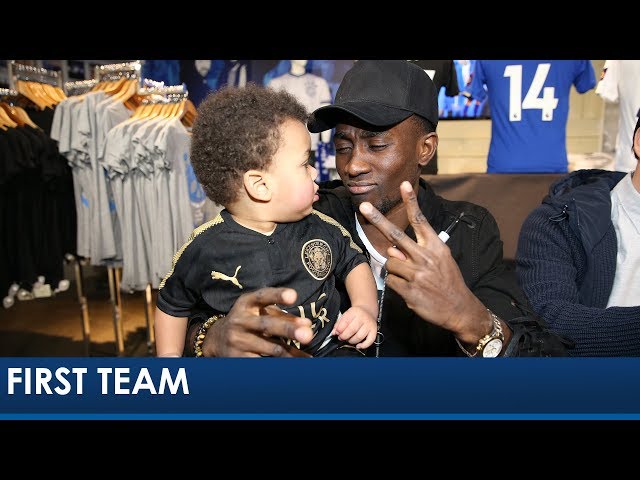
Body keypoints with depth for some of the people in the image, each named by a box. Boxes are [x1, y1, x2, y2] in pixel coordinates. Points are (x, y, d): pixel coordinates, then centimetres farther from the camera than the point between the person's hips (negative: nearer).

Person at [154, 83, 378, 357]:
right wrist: (169, 355, 2)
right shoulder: (204, 249, -9)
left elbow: (353, 262, 16)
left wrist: (366, 307, 0)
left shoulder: (320, 228, -2)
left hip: (328, 348, 1)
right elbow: (172, 304, 9)